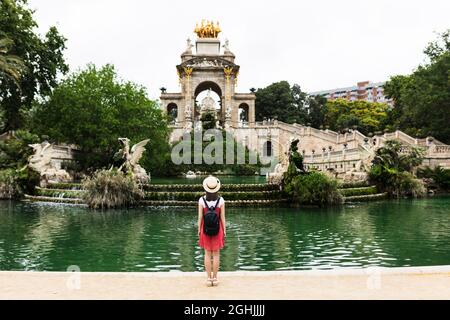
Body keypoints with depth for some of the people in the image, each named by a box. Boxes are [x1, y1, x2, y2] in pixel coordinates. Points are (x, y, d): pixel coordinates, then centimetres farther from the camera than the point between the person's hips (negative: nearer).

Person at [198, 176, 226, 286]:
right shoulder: (221, 200, -10)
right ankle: (215, 278, 15)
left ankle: (209, 278, 15)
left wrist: (199, 229, 5)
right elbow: (222, 217, -6)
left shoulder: (202, 200, -10)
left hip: (205, 229, 0)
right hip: (217, 228, 0)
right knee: (216, 254, 10)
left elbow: (200, 217, -6)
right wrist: (224, 230, 5)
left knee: (207, 254, 10)